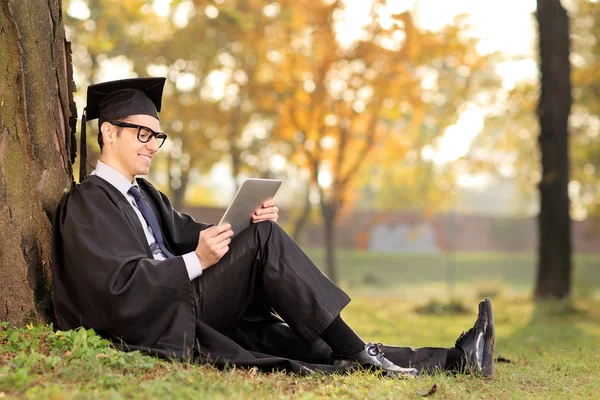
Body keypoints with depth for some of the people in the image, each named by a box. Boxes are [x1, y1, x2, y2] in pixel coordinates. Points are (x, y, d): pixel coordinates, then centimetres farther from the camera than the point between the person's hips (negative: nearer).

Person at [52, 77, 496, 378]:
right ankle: (356, 352, -17)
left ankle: (453, 360, -18)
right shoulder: (88, 204, -6)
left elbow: (189, 236, 12)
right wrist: (197, 262, -23)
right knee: (266, 240, -20)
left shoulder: (143, 193, 22)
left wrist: (253, 226, -6)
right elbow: (117, 287, -18)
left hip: (206, 318, 8)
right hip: (162, 330, -8)